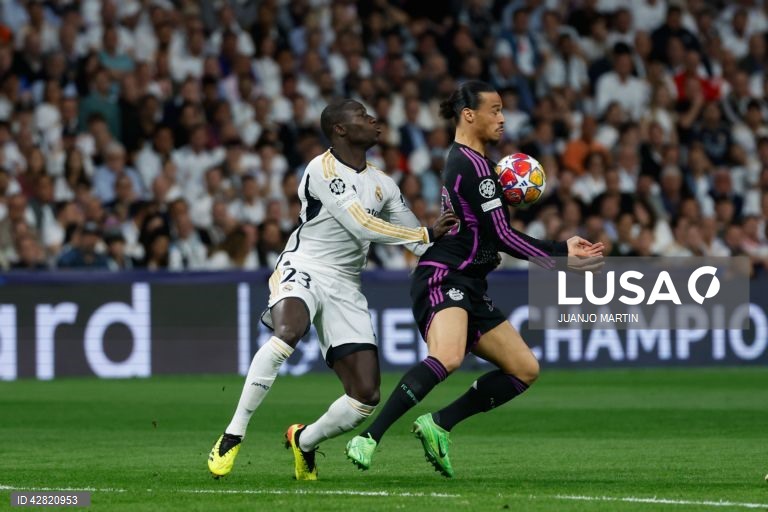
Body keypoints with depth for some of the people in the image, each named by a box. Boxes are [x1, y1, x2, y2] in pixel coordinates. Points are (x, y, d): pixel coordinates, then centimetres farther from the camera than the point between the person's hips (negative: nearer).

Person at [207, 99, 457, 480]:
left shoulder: (382, 184, 16)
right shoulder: (324, 169, -8)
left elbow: (420, 241, 21)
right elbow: (361, 226, -18)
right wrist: (427, 234, -15)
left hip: (345, 288, 7)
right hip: (303, 269, -7)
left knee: (366, 395, -4)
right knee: (288, 332, -39)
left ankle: (305, 441, 24)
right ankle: (232, 437, -32)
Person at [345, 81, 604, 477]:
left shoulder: (464, 159, 20)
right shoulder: (472, 164, -11)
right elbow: (502, 237, -12)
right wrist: (562, 255, -4)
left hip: (469, 288, 11)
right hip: (442, 280, -11)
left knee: (525, 370, 8)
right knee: (447, 358, -37)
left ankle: (438, 426, 8)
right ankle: (368, 439, -39)